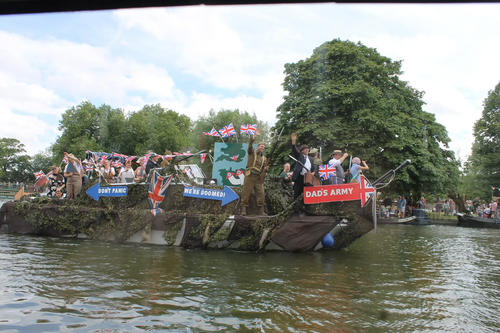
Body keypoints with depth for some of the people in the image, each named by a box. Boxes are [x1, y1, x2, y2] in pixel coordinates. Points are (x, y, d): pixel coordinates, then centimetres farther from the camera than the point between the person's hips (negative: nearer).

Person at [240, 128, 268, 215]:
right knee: (246, 193, -6)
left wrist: (265, 169, 0)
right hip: (250, 176, -4)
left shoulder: (264, 158, 22)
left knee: (261, 194, -3)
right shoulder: (252, 153, 8)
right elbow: (250, 145, -11)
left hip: (258, 177, 5)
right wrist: (255, 136, -22)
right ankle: (243, 210, -2)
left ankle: (261, 210, 0)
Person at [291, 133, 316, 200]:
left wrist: (313, 172, -2)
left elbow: (313, 168, 22)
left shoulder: (311, 159, 20)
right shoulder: (299, 156, 7)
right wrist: (293, 141, -26)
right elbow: (294, 150, -10)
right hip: (299, 177, -4)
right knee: (297, 193, -4)